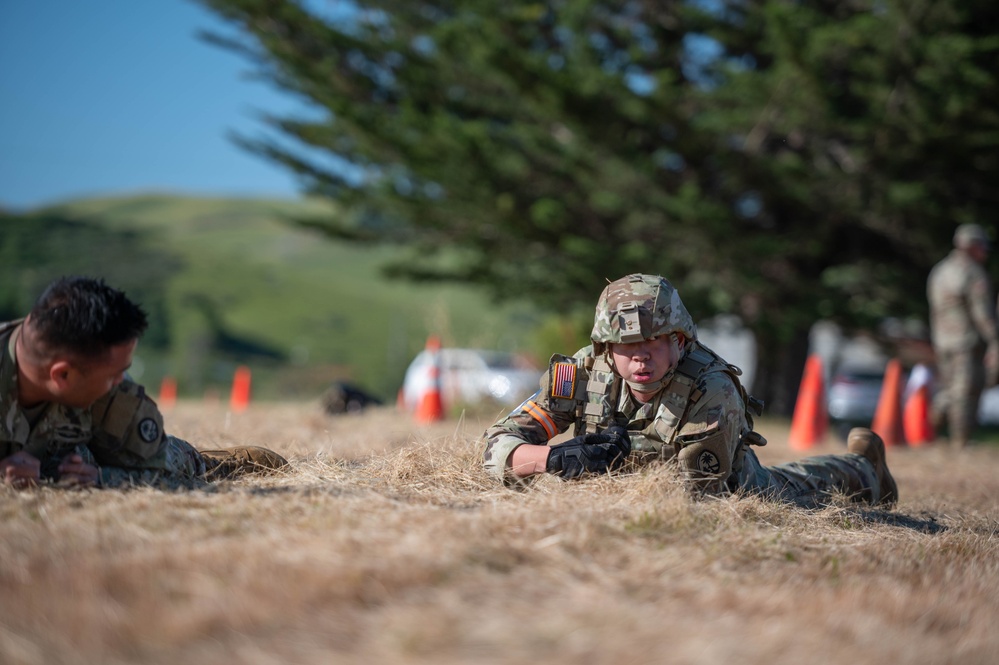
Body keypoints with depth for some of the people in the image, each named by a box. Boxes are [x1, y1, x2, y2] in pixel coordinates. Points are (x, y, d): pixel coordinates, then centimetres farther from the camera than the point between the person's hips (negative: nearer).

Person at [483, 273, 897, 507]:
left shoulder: (713, 393, -44)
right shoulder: (584, 374, -36)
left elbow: (699, 493, -40)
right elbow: (499, 447, -36)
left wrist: (625, 458, -50)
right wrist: (558, 458, -56)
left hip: (730, 485, -4)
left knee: (791, 493, 26)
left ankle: (861, 467, 58)